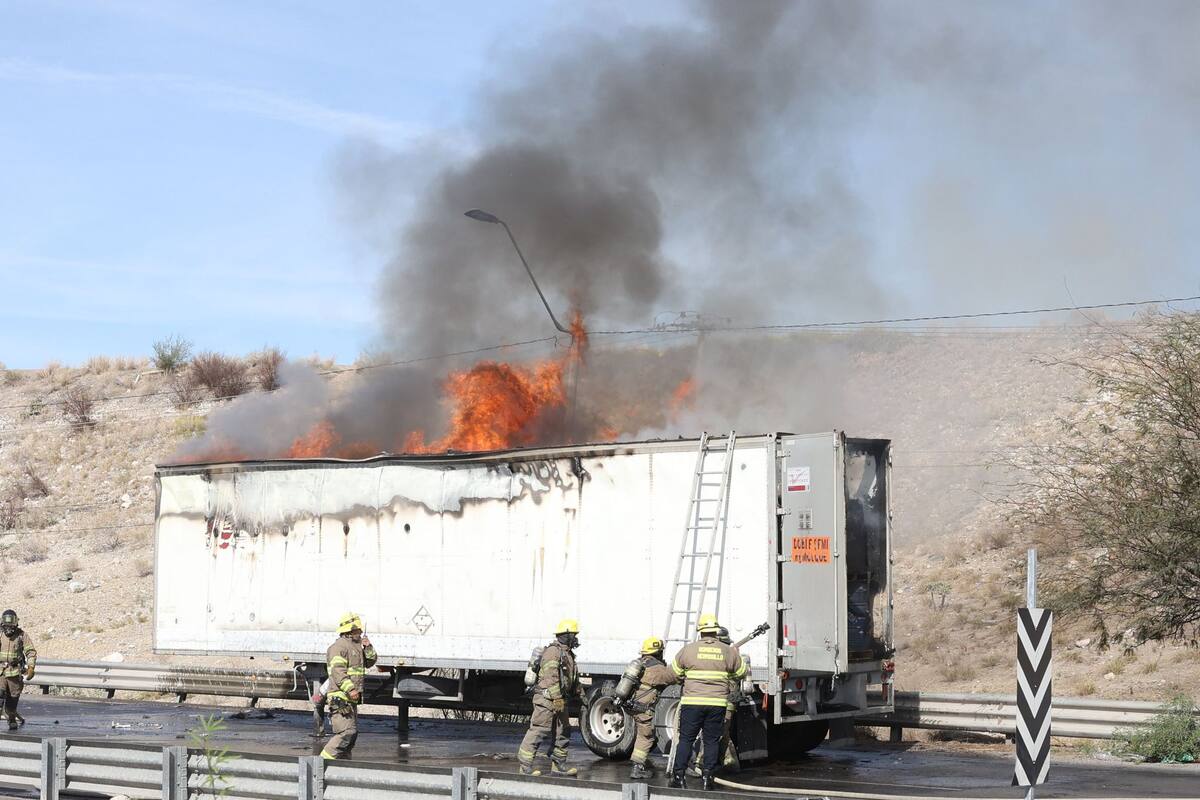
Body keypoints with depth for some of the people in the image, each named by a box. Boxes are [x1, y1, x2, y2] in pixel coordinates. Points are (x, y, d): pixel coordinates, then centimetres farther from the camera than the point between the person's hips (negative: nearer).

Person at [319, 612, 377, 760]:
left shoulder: (357, 646, 20)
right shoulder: (339, 646, -11)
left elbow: (370, 663, 25)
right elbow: (338, 671, -21)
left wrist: (368, 648, 6)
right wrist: (350, 689, -30)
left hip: (352, 699, 10)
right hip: (340, 698, -10)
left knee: (352, 732, 12)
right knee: (347, 732, -16)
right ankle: (325, 759, -13)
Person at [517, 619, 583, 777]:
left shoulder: (568, 654, 17)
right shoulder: (553, 651, -14)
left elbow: (573, 678, 29)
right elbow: (551, 677, -23)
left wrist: (580, 693, 25)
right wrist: (557, 698, -26)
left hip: (560, 700, 10)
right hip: (547, 699, -10)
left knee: (563, 732, 12)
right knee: (539, 732, -10)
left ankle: (558, 765, 20)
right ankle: (525, 766, -8)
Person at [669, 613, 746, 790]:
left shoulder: (689, 649, -2)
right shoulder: (728, 651, 2)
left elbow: (674, 671, 9)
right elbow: (741, 672, 16)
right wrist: (735, 653, 33)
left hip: (692, 702, -1)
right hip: (717, 703, 1)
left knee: (685, 740, 5)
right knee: (712, 741, 10)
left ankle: (678, 776, 2)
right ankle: (707, 776, 6)